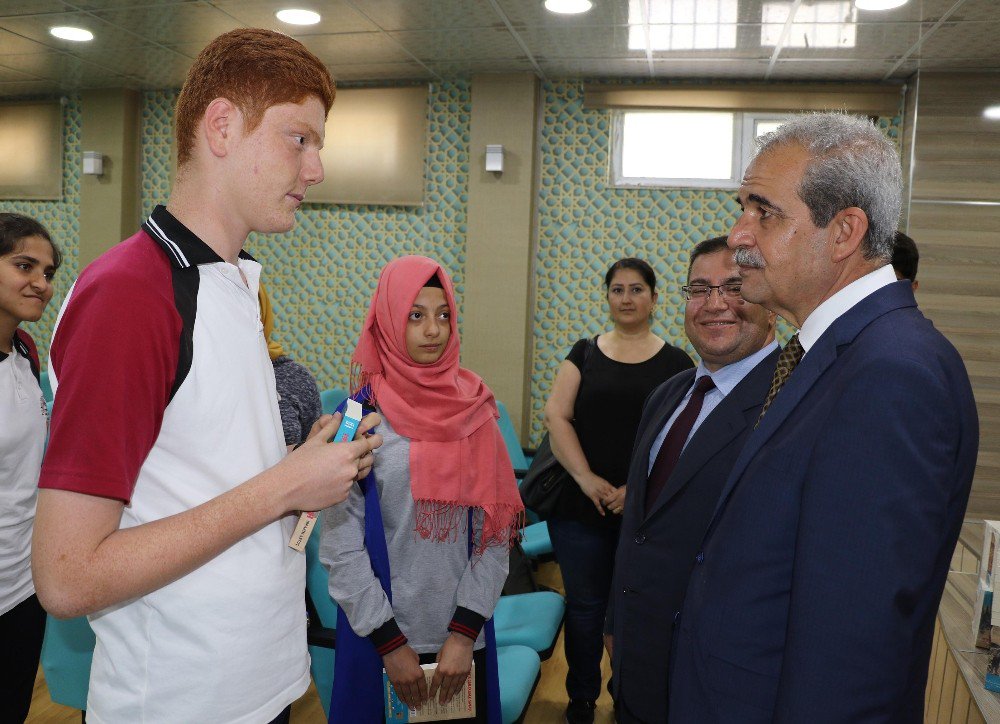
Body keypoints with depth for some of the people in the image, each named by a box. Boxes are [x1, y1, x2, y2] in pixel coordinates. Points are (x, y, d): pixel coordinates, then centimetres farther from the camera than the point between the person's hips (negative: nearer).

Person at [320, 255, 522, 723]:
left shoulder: (475, 411, -2)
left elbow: (496, 528, -3)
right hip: (380, 634, -2)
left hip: (462, 636, 2)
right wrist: (389, 642, -9)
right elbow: (341, 542, -9)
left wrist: (464, 631, -8)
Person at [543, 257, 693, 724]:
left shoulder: (676, 363, 2)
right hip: (580, 507, 1)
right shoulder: (585, 354, 6)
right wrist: (586, 478, -14)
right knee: (585, 607, 11)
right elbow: (556, 417, -2)